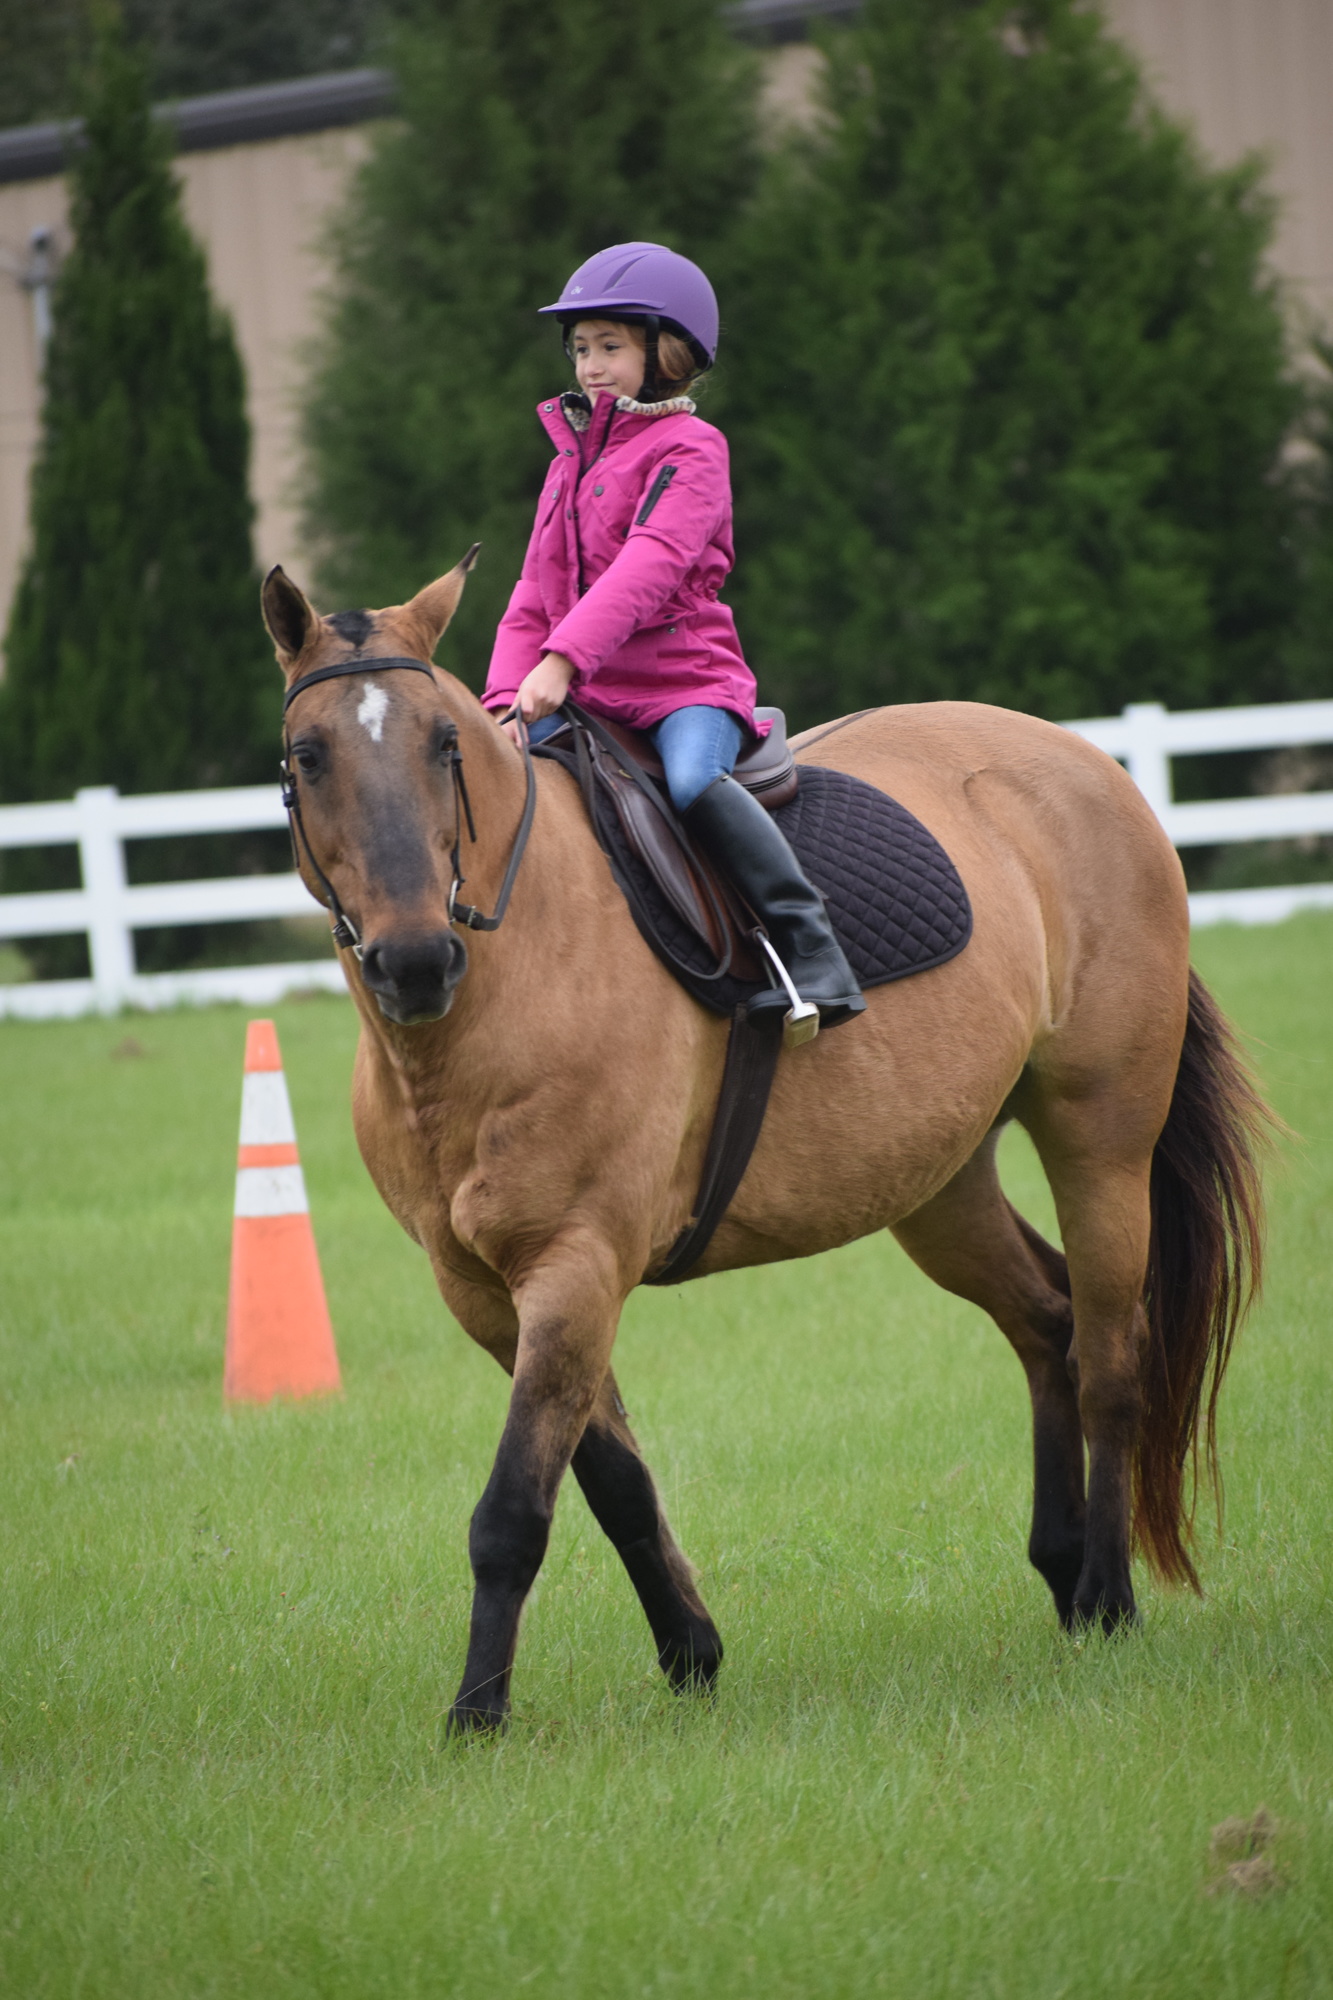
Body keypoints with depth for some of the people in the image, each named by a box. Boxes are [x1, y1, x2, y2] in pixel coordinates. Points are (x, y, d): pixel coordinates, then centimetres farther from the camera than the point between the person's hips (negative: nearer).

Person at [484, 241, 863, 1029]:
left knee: (693, 778, -35)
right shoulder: (573, 457, 18)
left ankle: (811, 947, -30)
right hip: (586, 696, 7)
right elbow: (536, 594, 17)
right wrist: (507, 696, 0)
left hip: (685, 676, -7)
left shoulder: (689, 449, -5)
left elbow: (648, 567, -20)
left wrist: (563, 660, -32)